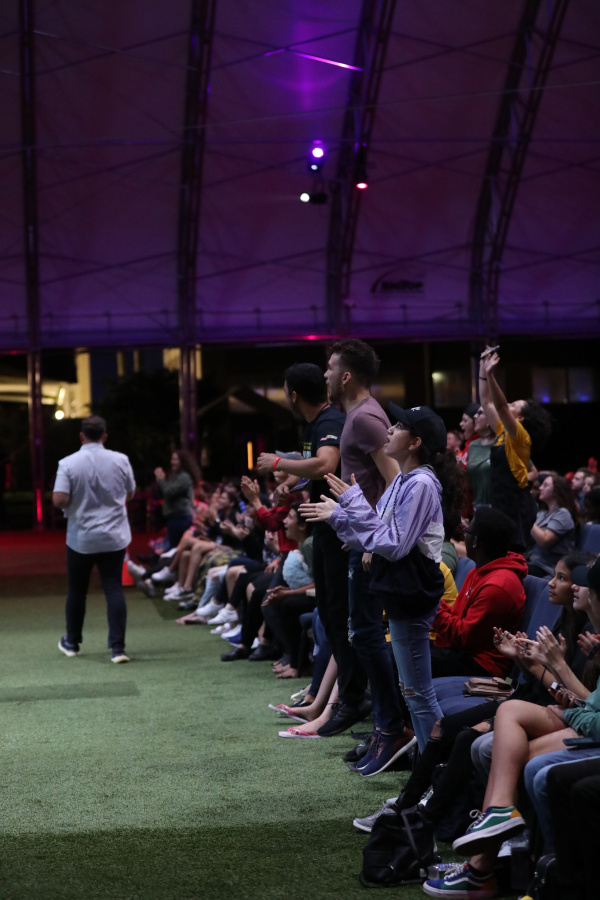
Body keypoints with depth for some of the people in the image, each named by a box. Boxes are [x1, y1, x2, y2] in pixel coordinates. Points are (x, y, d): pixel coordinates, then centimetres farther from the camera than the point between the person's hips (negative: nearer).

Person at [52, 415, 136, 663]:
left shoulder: (68, 463, -12)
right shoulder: (120, 460, -4)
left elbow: (59, 500, -18)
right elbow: (130, 494, 9)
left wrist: (76, 501, 4)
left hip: (81, 538, -1)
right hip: (114, 538, 1)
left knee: (76, 591, 14)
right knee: (114, 589, 1)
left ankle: (72, 642, 29)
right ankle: (117, 647, -6)